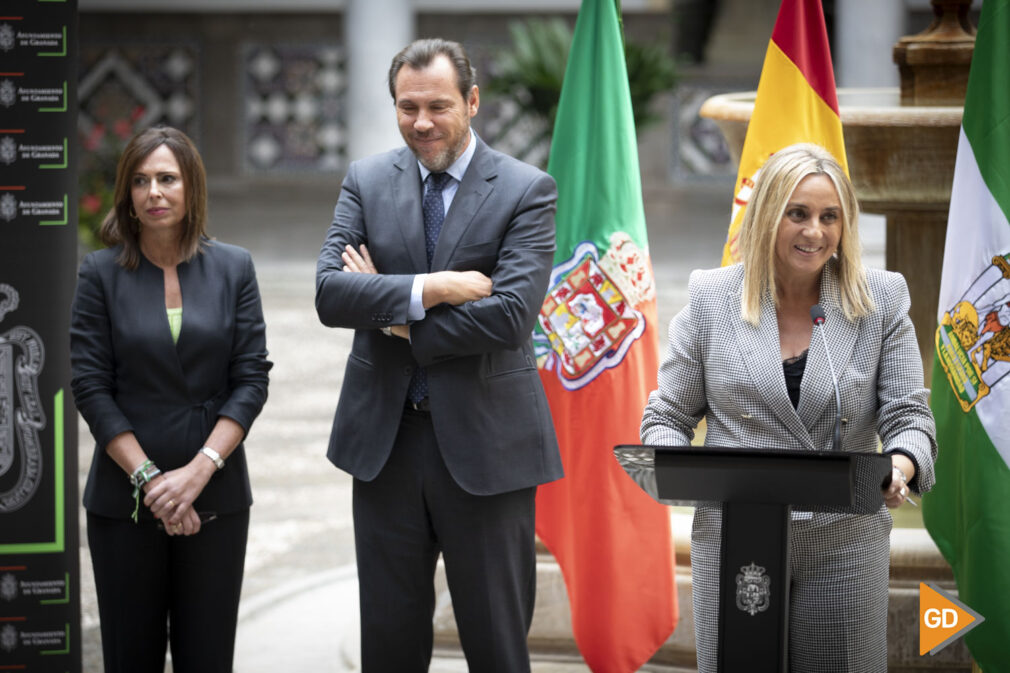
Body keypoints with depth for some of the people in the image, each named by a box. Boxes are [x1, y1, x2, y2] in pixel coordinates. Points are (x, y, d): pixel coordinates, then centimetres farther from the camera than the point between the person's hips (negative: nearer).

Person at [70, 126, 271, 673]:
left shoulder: (233, 269, 4)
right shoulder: (101, 274, 1)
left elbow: (252, 378, 0)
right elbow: (90, 386, -4)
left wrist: (198, 470, -12)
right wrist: (147, 478, -12)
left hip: (215, 498, 1)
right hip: (124, 500, -1)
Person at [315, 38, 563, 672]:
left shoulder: (527, 191, -6)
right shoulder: (367, 181, 6)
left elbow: (509, 316, -18)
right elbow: (329, 293, -7)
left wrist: (397, 318, -11)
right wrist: (430, 291, -18)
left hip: (484, 445, -3)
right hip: (384, 439, 3)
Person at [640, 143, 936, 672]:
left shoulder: (880, 301, 3)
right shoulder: (711, 300, 3)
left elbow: (907, 415, 0)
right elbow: (668, 415, 7)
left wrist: (899, 467, -23)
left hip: (844, 547, 0)